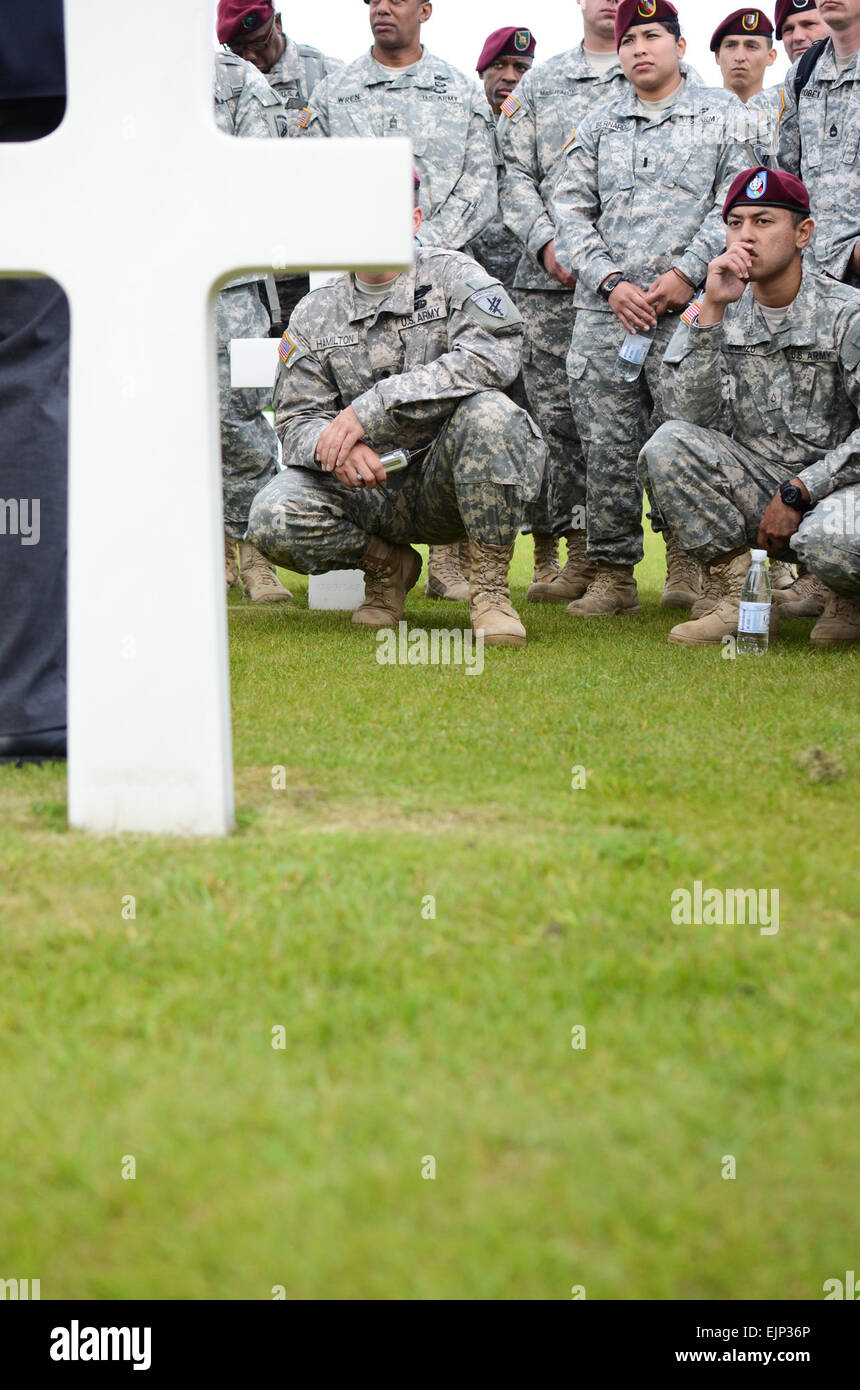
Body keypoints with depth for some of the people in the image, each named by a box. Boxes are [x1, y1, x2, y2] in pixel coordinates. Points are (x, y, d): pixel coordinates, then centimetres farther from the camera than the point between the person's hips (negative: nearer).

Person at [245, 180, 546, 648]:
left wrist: (370, 408, -26)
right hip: (367, 488, 3)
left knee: (488, 411, -34)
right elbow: (297, 421, 3)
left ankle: (490, 583, -18)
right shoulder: (314, 315, 9)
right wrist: (334, 446, -25)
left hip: (446, 481, -3)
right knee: (273, 518, -25)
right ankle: (389, 565, 6)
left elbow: (493, 355, -21)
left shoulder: (451, 274, -1)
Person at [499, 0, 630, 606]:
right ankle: (551, 551, 3)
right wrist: (545, 241, -5)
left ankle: (588, 549, 2)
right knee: (551, 414, -2)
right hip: (549, 280, 1)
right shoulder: (540, 83, 17)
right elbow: (516, 174, 12)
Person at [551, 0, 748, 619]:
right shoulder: (598, 127, 17)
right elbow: (571, 211, 10)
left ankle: (687, 563, 9)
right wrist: (610, 282, -5)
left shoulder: (724, 113, 9)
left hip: (689, 308, -3)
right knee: (608, 445, 1)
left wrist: (686, 273, -11)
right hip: (605, 309, 3)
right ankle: (614, 574, 8)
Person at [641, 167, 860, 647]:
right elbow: (691, 416, -11)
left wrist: (797, 493, -19)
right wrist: (713, 311, -18)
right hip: (756, 488, 4)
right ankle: (741, 601, -11)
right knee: (667, 445, -21)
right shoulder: (726, 314, 3)